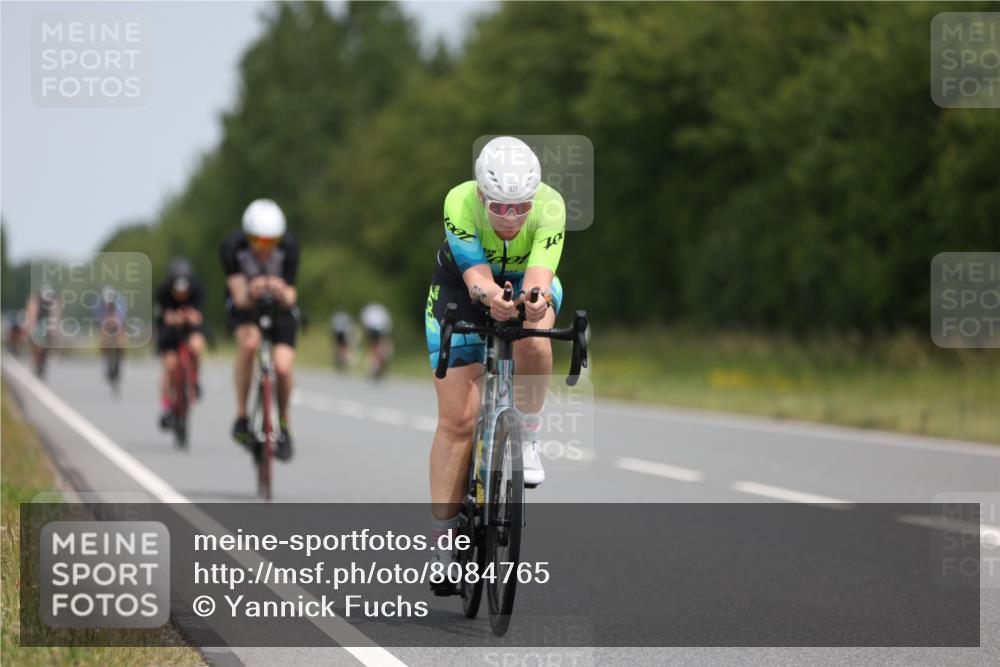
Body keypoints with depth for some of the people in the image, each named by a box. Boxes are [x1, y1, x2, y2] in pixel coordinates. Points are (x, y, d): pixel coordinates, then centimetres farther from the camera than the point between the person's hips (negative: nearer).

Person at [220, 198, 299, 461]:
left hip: (279, 305, 1)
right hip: (245, 304, -1)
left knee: (282, 368, -18)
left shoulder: (289, 246, -27)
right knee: (248, 341, -34)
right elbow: (240, 298, -31)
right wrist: (250, 294, -54)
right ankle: (241, 418, -21)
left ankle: (284, 423, 13)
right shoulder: (233, 246, -29)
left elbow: (290, 297, -24)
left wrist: (283, 294, -47)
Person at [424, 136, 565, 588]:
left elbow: (539, 274, -41)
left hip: (527, 283, 1)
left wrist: (535, 302, -64)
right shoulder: (460, 203, -33)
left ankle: (527, 436, -11)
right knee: (457, 419, -6)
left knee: (533, 343, -37)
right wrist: (492, 297, -62)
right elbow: (477, 274, -39)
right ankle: (443, 538, 3)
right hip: (462, 289, 0)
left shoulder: (550, 206, -31)